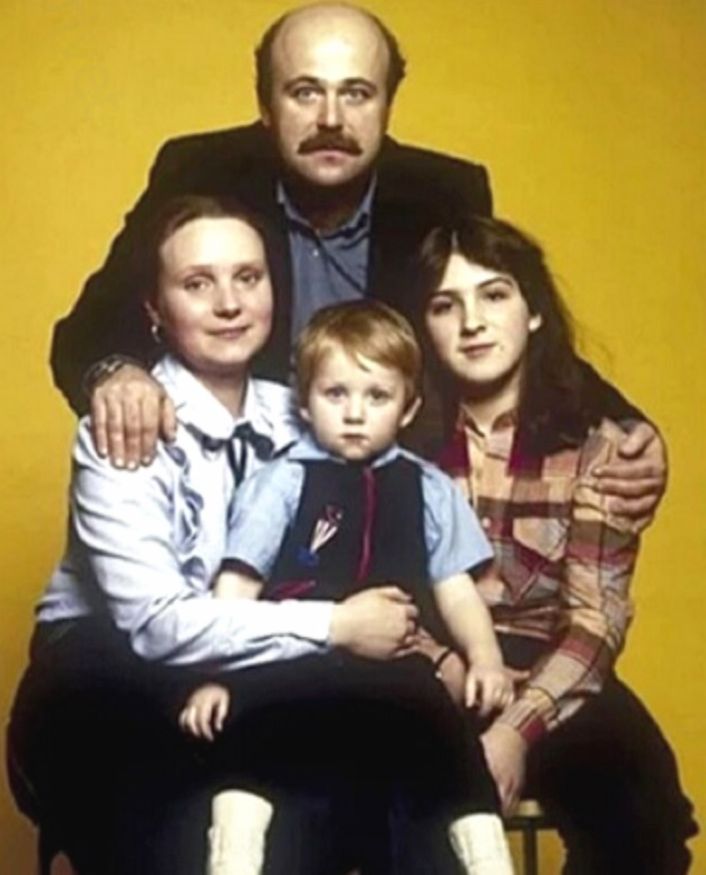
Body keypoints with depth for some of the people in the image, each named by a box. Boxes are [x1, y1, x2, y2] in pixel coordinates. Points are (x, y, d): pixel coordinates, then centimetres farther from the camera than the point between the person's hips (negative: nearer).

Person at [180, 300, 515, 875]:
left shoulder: (428, 489, 16)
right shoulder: (281, 482, 6)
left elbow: (454, 587, 15)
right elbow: (238, 584, 1)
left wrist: (484, 656, -3)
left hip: (396, 668, 2)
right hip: (294, 661, -2)